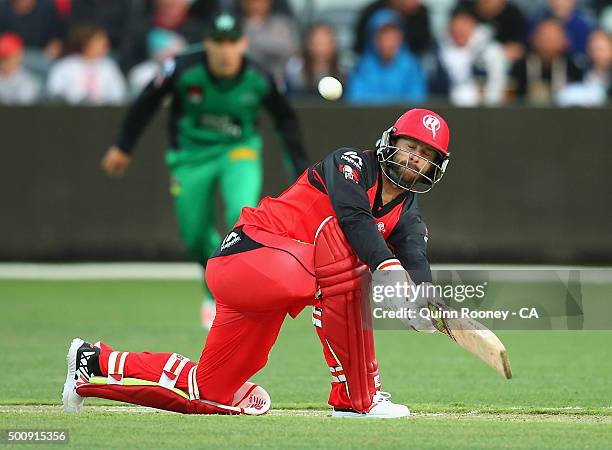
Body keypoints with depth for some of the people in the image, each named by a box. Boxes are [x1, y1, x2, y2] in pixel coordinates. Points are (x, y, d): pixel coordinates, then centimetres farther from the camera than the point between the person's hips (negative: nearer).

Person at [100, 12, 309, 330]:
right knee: (195, 235, 3)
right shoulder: (183, 70, -22)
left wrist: (301, 169, -1)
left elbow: (285, 119, 0)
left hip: (239, 150, -1)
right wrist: (123, 147, 2)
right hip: (191, 155, 1)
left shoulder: (258, 80, -18)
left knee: (242, 214, -26)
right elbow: (147, 102, -5)